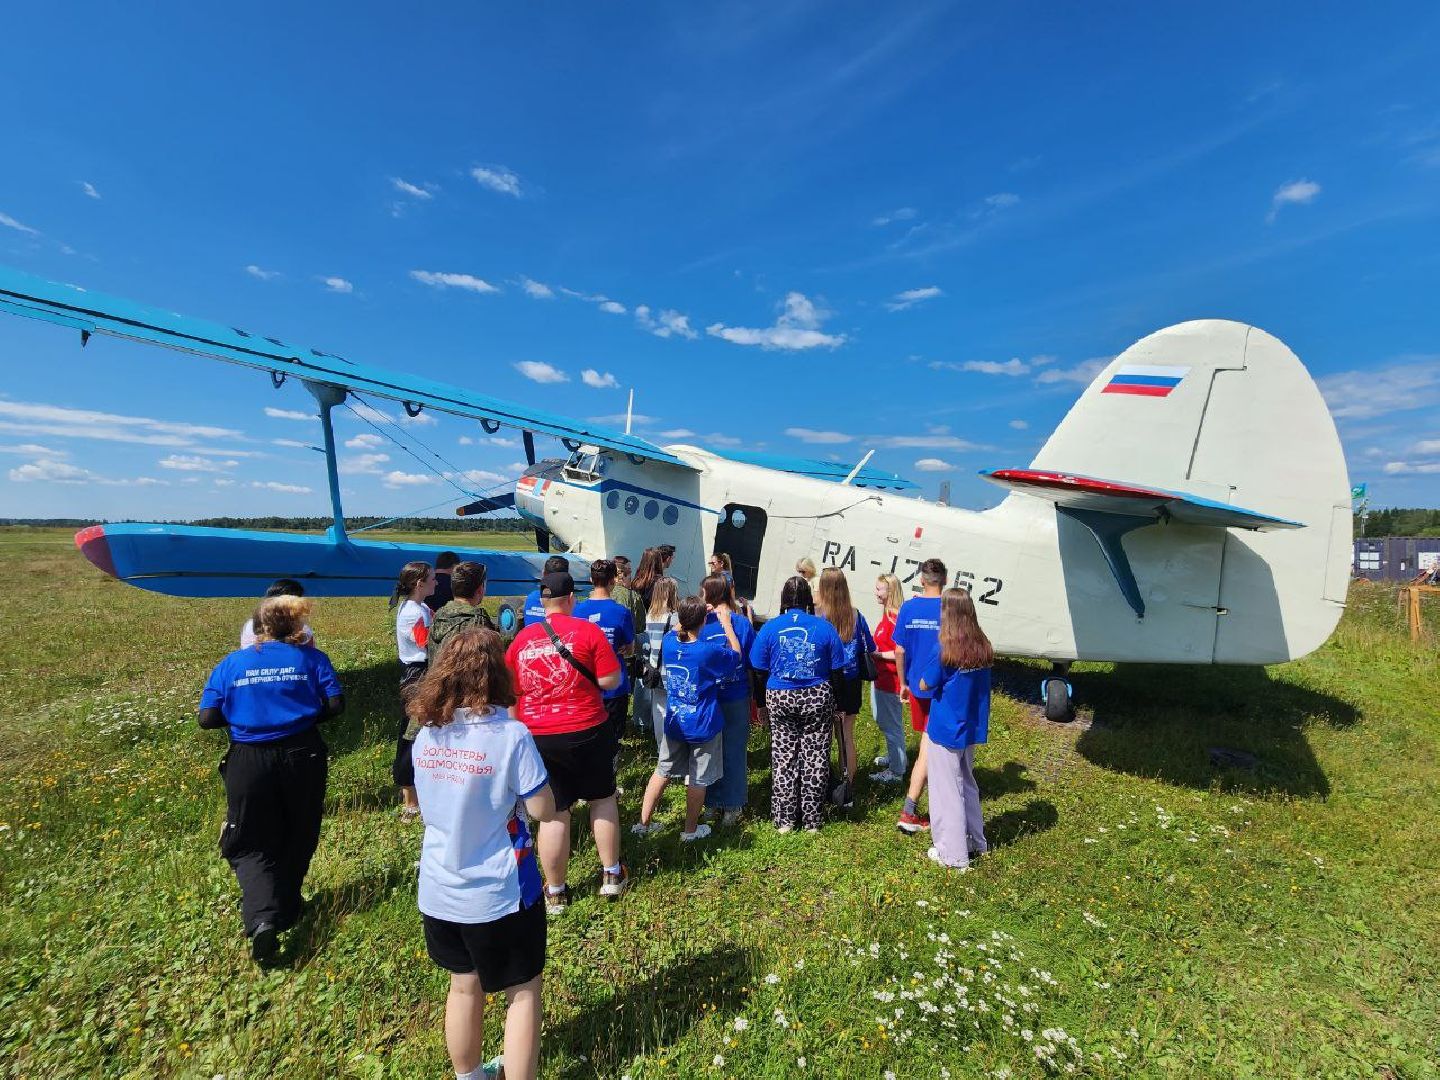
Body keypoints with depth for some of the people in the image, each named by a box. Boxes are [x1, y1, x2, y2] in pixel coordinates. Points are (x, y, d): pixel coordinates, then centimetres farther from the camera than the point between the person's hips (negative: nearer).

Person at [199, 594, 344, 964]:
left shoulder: (230, 664, 1)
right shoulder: (311, 657, -3)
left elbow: (207, 718, -2)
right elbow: (336, 704, -8)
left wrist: (241, 716, 17)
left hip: (249, 763, 0)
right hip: (302, 756, 0)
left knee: (251, 845, 12)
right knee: (297, 838, 20)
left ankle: (262, 918, -9)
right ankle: (286, 910, 36)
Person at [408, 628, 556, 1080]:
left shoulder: (426, 733, -6)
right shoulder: (511, 734, -24)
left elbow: (437, 800, 8)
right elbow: (544, 811, -16)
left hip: (439, 890, 6)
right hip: (499, 893, -6)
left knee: (463, 987, 26)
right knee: (522, 993, 15)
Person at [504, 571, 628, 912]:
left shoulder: (521, 638, 2)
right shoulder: (587, 630, -9)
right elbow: (611, 680, -11)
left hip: (537, 737, 2)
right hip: (586, 731, -2)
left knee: (553, 813, 11)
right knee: (603, 798, 19)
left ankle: (555, 893, 25)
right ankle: (611, 875, 30)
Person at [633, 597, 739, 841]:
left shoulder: (669, 641, -10)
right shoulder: (710, 651, -24)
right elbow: (736, 653, -3)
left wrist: (695, 612, 16)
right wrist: (726, 623, 2)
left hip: (673, 722, 5)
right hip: (703, 726, -5)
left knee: (663, 771, 20)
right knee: (698, 779, 13)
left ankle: (643, 823, 29)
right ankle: (690, 830, 28)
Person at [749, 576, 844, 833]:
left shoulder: (770, 627, -3)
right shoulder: (824, 627, -3)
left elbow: (758, 669, -2)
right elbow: (837, 670, 0)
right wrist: (837, 705, 9)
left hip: (779, 699, 0)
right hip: (818, 699, 0)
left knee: (783, 759, 10)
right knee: (815, 759, 9)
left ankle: (784, 820, 18)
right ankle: (812, 820, 19)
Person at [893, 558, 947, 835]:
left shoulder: (908, 607, -4)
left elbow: (900, 650, -1)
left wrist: (903, 683, 12)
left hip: (916, 685, 3)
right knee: (929, 748, 1)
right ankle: (909, 811, 1)